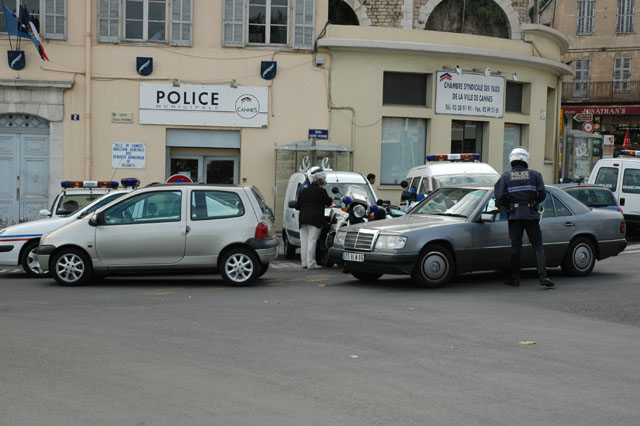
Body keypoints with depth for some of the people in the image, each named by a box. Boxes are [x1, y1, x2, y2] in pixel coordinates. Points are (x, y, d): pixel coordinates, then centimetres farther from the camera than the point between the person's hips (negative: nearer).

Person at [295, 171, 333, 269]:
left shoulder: (303, 191, 14)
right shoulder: (321, 191, -3)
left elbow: (297, 206, 14)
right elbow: (328, 203, 6)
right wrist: (331, 200, 28)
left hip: (303, 218, 6)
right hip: (315, 219, -5)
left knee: (304, 241, 8)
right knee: (312, 241, -6)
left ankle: (304, 263, 8)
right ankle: (311, 263, -8)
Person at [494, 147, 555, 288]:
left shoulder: (505, 176, 3)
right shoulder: (534, 174, 4)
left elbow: (499, 197, -4)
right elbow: (542, 194, -1)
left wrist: (504, 206, 15)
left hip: (514, 215, 1)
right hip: (531, 215, 0)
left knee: (515, 246, 8)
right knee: (538, 246, 2)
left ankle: (515, 278, 9)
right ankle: (543, 277, -7)